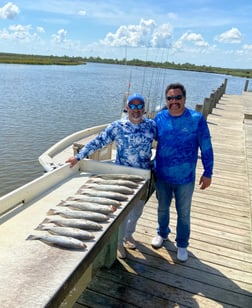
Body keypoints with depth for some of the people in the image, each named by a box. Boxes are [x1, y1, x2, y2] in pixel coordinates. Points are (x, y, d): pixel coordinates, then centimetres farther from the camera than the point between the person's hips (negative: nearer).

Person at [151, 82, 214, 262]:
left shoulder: (197, 119, -15)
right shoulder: (159, 118, -6)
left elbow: (206, 148, -8)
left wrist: (208, 173, -6)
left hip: (185, 178, -2)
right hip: (162, 175, 3)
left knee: (183, 213, 14)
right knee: (163, 208, 22)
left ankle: (182, 244, 36)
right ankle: (162, 233, 48)